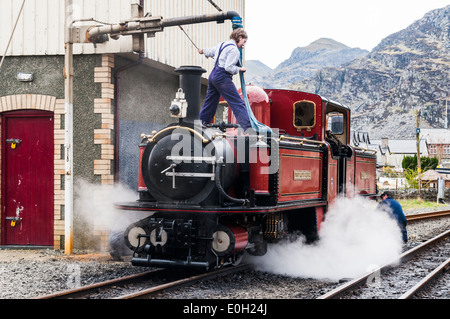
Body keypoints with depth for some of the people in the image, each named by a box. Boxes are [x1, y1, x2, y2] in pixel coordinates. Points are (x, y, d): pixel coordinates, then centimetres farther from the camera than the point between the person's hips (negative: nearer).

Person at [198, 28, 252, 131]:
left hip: (213, 75, 9)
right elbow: (228, 67, -19)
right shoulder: (234, 49, -12)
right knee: (238, 103, -12)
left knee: (210, 103, 22)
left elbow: (211, 51, 34)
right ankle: (248, 128, -19)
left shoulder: (222, 44, 16)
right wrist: (240, 69, -3)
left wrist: (203, 51, 55)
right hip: (222, 78, -9)